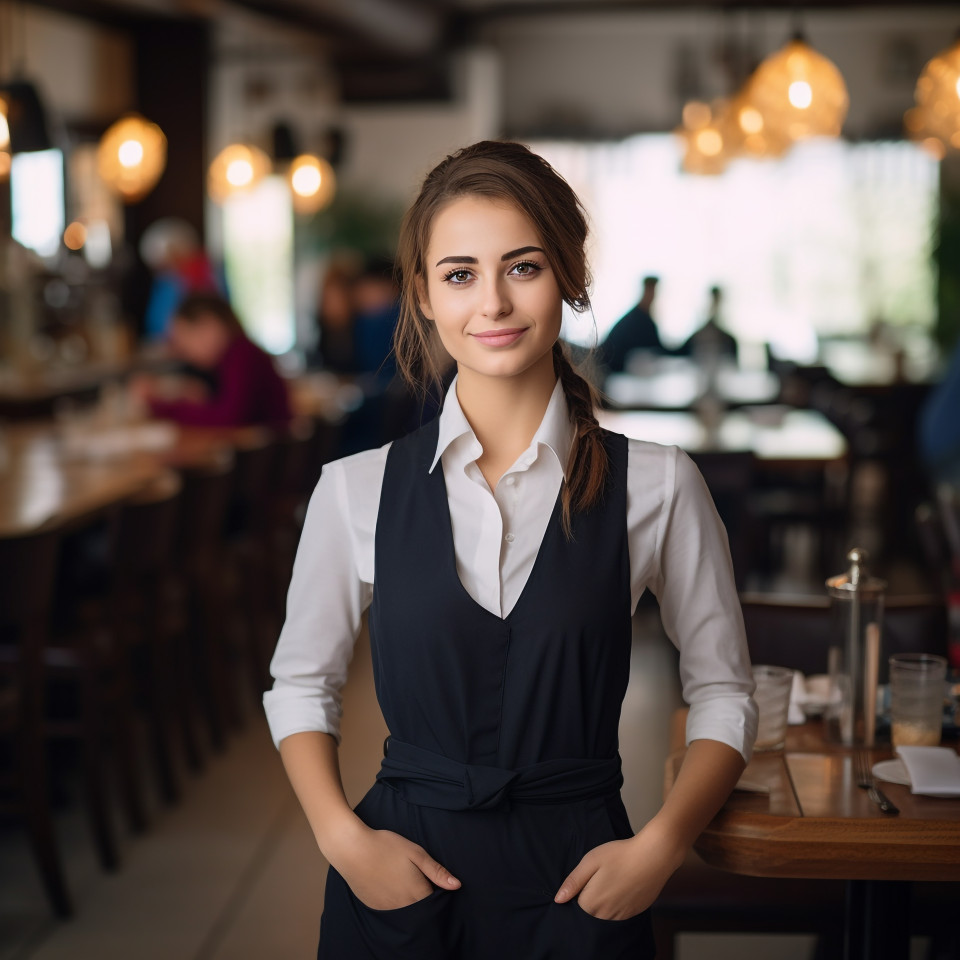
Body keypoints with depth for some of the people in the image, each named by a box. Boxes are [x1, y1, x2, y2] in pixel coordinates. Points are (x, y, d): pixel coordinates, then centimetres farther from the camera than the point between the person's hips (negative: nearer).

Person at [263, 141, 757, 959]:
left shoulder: (657, 486, -5)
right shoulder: (356, 490, -2)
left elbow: (723, 692, 4)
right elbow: (300, 684, 8)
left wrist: (659, 847, -8)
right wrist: (344, 839, -5)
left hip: (578, 881, 0)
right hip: (401, 874, 1)